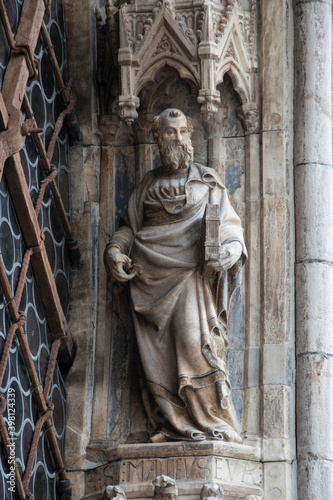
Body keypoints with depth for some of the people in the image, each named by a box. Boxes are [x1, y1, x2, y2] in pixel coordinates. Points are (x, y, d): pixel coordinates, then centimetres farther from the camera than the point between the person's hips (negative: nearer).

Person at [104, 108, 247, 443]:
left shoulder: (207, 181, 13)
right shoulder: (148, 185, 19)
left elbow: (229, 224, 8)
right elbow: (130, 227, 23)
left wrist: (231, 249, -13)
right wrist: (115, 250, 3)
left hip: (190, 271, -3)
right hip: (151, 276, 3)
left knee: (194, 340, -19)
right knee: (157, 351, -7)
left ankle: (215, 425, -17)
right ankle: (172, 425, -5)